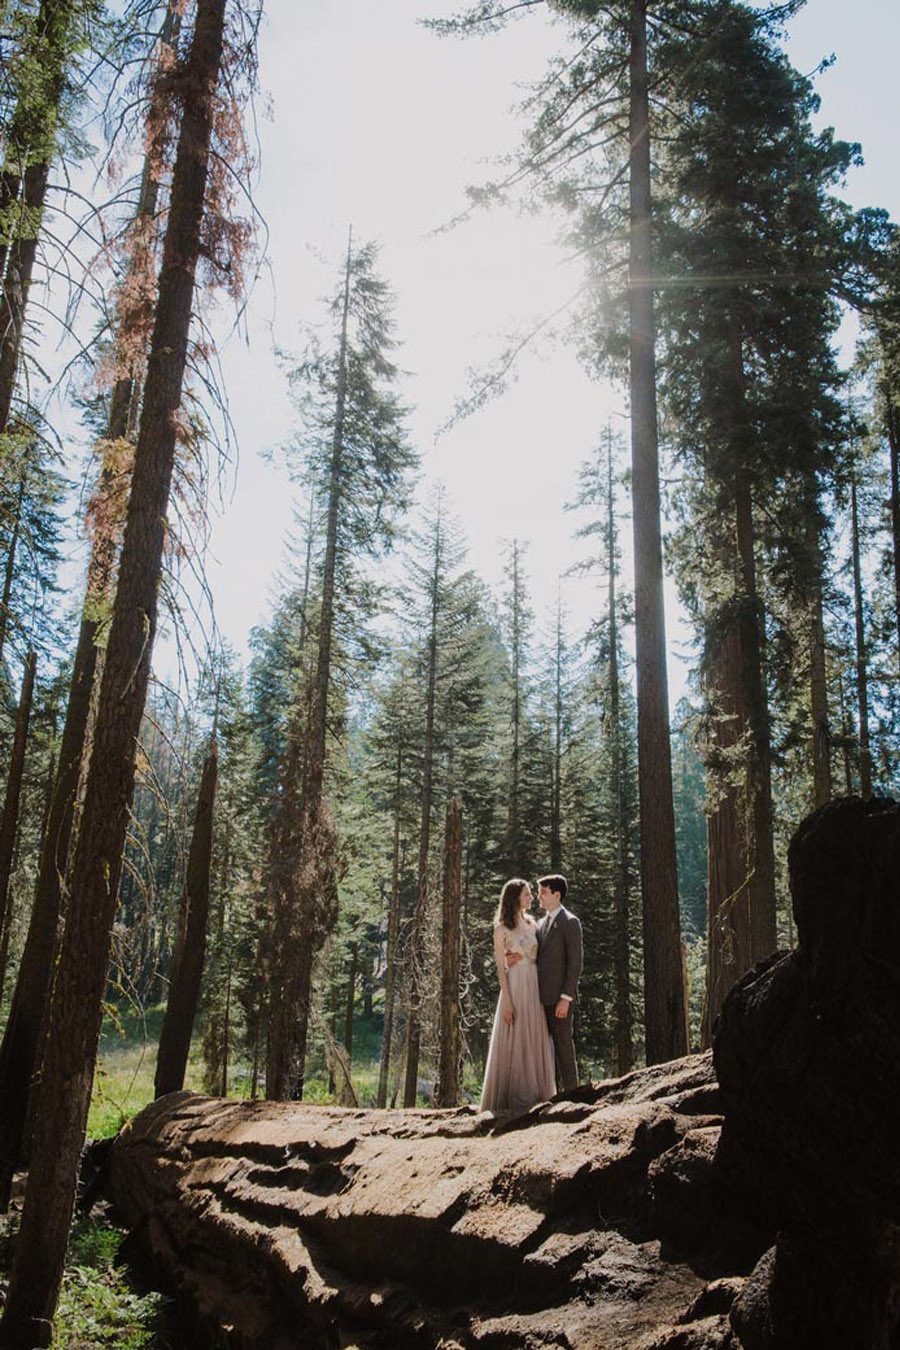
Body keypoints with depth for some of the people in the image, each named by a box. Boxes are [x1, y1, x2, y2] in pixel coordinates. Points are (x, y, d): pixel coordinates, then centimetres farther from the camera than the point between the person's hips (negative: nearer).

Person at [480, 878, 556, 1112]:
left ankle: (535, 1096, 15)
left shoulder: (532, 924, 12)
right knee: (514, 1043, -2)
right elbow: (500, 967, -7)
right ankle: (513, 1099, 6)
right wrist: (507, 1001, -13)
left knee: (536, 1043, 7)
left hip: (535, 989, 6)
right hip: (514, 987, -6)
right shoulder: (502, 928, -5)